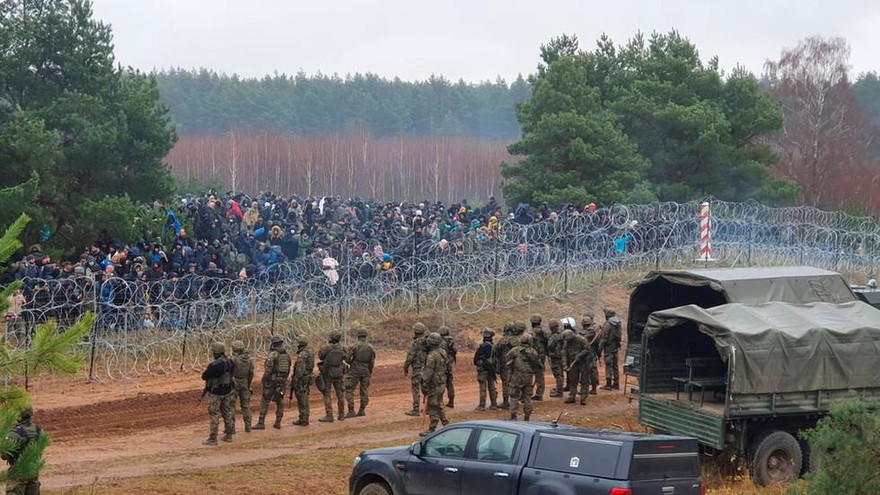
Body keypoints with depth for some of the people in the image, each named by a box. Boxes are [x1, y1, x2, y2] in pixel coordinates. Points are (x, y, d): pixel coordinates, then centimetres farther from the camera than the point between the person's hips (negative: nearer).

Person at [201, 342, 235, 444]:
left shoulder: (214, 365, -24)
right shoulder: (229, 363, -2)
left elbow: (204, 376, -16)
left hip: (216, 393, -7)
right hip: (227, 392, 7)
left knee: (214, 415, 0)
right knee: (227, 413, 17)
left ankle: (213, 438, 2)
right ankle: (228, 435, 26)